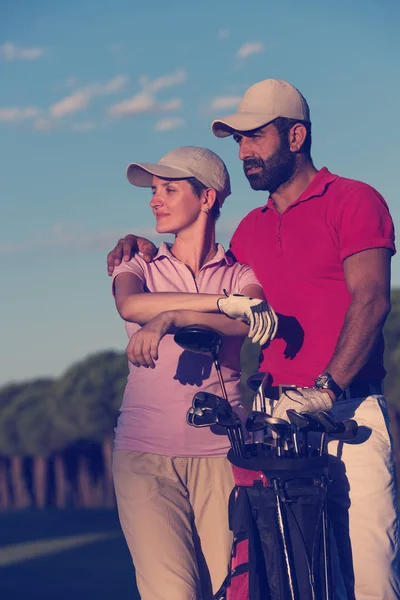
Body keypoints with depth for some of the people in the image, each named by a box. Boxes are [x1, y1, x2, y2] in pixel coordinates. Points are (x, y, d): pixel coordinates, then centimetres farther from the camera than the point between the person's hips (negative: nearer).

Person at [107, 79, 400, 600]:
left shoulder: (353, 200, 2)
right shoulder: (251, 229, 21)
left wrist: (325, 389, -21)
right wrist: (148, 251, 19)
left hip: (348, 413, -5)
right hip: (277, 418, 5)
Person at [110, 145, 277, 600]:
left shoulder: (241, 275, 12)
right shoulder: (138, 269, 16)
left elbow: (259, 323, -12)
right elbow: (130, 305, -10)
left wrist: (172, 317, -25)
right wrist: (226, 301, -16)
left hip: (220, 453, 0)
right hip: (145, 454, 0)